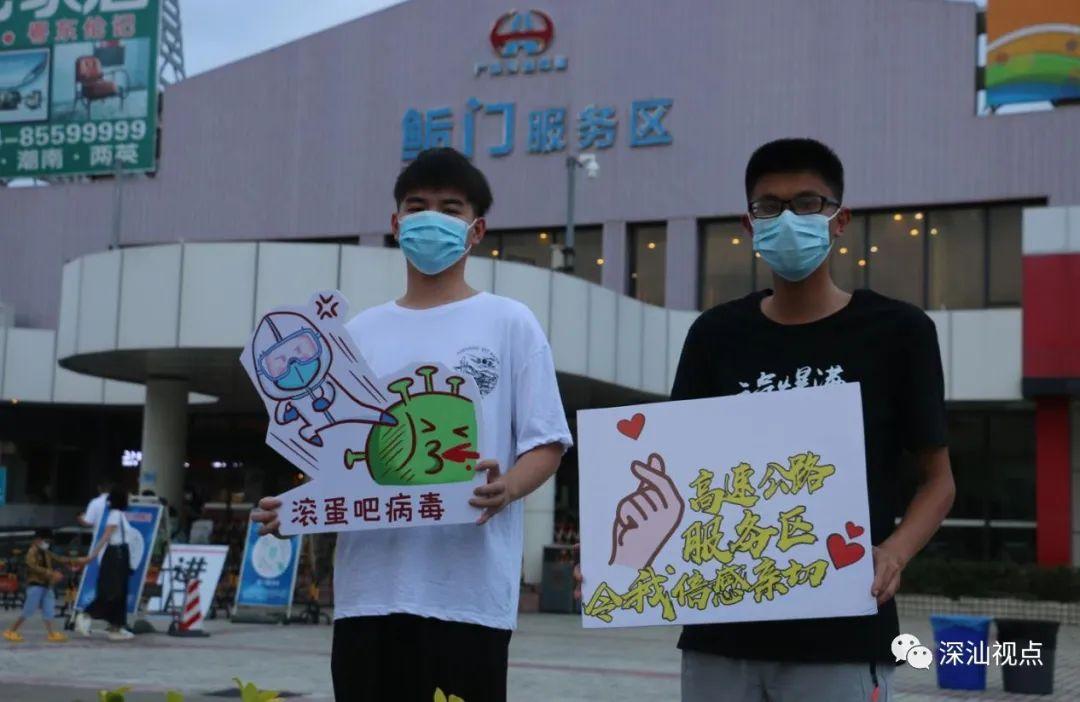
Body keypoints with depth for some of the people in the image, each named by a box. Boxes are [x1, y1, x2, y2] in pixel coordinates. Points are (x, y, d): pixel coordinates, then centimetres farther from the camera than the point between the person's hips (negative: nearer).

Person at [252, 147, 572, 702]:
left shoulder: (509, 323, 4)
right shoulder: (360, 333, 15)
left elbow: (546, 443, 0)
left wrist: (506, 489, -21)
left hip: (469, 587, -4)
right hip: (369, 587, 4)